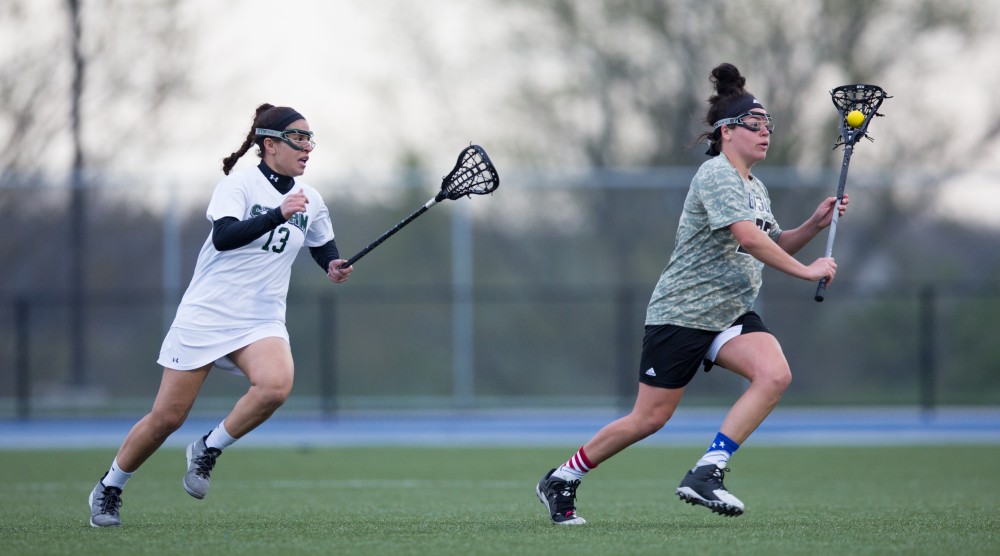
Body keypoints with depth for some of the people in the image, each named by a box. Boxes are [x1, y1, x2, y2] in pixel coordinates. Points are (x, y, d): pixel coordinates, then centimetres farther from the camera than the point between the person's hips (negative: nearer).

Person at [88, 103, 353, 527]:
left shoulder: (310, 201, 7)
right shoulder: (238, 185, -10)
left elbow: (324, 248, 25)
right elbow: (224, 236, -27)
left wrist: (334, 266, 3)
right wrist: (279, 214, -38)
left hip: (262, 321, 4)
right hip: (206, 315, -4)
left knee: (276, 385, -29)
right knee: (167, 417, 0)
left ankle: (208, 451, -6)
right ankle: (109, 486, 24)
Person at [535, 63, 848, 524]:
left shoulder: (755, 188, 14)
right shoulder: (716, 175, -15)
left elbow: (771, 247, 26)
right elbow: (748, 238, -27)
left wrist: (814, 224, 10)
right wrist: (806, 271, -24)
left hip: (731, 313, 8)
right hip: (681, 311, -8)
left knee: (774, 375, -20)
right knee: (650, 417, -4)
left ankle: (705, 475, -20)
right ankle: (560, 481, 16)